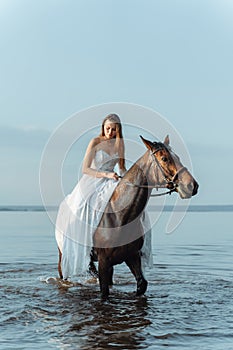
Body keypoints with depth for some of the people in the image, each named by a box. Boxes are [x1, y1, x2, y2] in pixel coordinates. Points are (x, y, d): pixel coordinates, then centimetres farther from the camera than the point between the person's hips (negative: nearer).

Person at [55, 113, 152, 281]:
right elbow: (85, 169, -13)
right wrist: (106, 174, -25)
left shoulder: (119, 144, 7)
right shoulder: (95, 142, -7)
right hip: (92, 182, -4)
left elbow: (122, 168, 15)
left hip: (111, 182, 4)